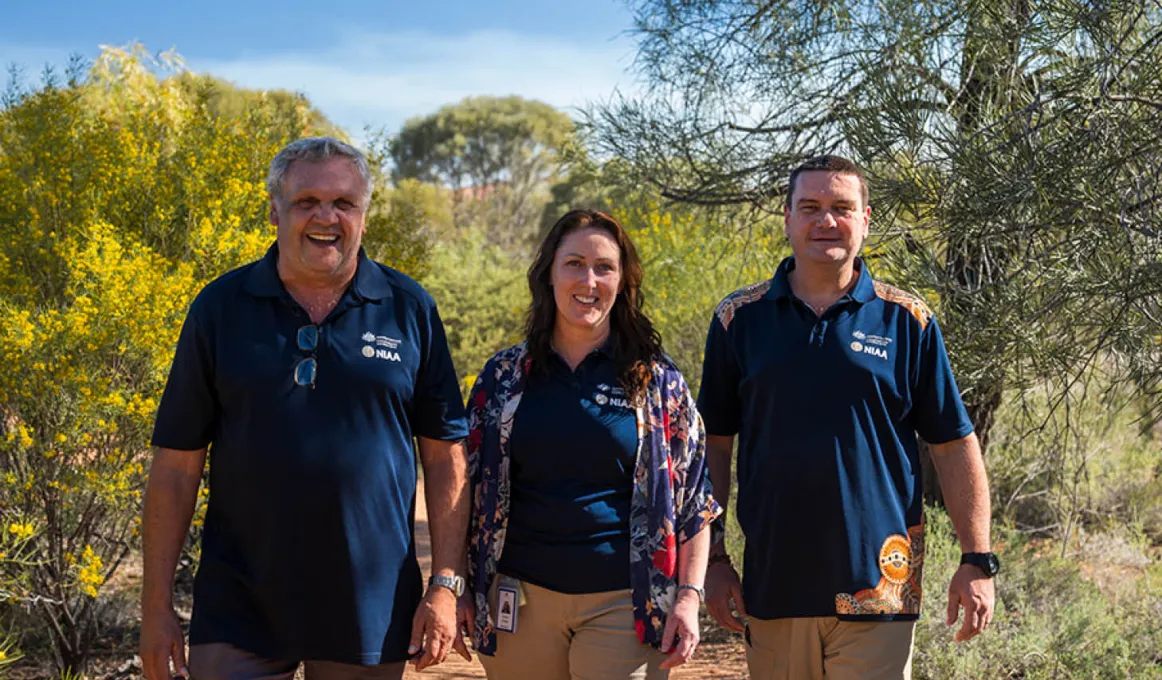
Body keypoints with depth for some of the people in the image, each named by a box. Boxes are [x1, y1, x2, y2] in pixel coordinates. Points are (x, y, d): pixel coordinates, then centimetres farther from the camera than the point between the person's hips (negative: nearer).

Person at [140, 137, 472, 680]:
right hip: (239, 616, 0)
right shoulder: (220, 308, 1)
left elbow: (446, 456, 4)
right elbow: (177, 465, 3)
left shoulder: (410, 310, 2)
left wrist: (444, 585, -2)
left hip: (370, 614, 0)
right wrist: (157, 606, 0)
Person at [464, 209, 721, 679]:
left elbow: (694, 501, 3)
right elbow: (474, 490, 11)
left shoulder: (657, 382, 2)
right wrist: (467, 590, 7)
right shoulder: (505, 376, 6)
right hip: (522, 602, 2)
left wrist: (689, 597, -4)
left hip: (623, 604, -2)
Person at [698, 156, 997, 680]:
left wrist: (977, 562, -1)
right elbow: (714, 444, 8)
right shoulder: (740, 320, 5)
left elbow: (954, 447, 4)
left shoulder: (907, 321, 3)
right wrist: (713, 557, 3)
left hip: (878, 584, -1)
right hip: (772, 589, 2)